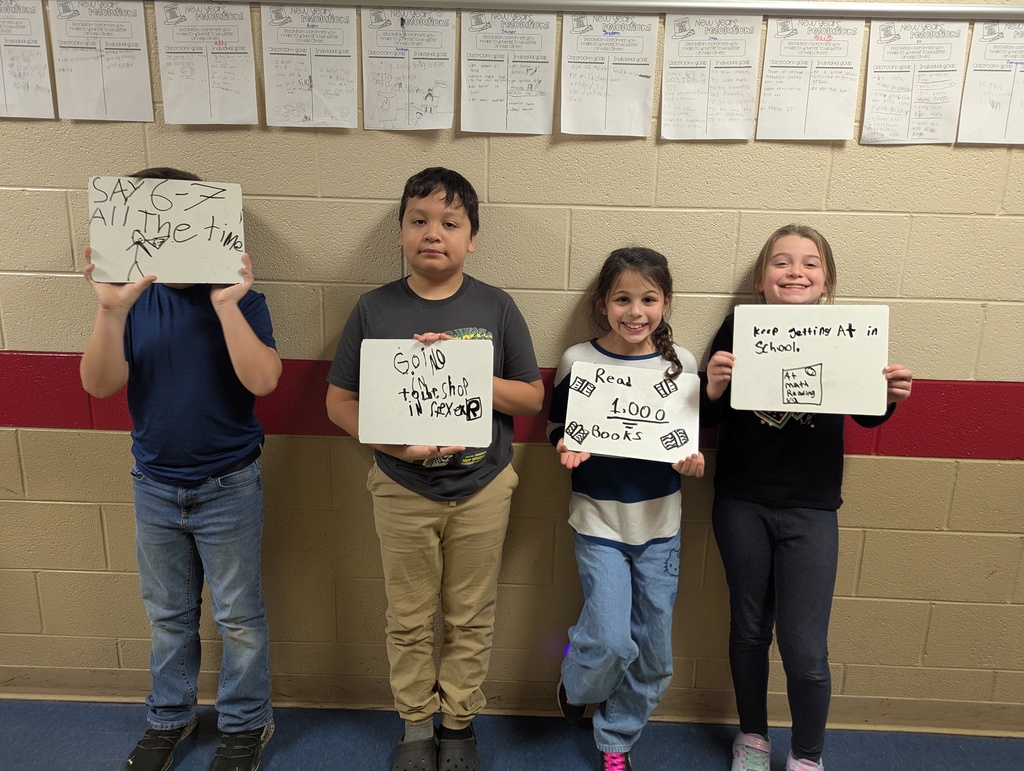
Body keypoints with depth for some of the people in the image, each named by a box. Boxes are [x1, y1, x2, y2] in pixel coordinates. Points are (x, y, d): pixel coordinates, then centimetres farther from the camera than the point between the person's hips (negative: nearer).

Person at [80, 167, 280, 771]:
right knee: (168, 613, 21)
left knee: (239, 617, 11)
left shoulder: (239, 298, -11)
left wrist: (226, 305, -32)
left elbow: (262, 380, -24)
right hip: (154, 487, 3)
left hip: (228, 488, -3)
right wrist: (112, 310, -26)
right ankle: (171, 717, 41)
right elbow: (100, 384, -12)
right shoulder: (134, 299, -3)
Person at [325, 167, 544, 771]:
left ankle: (460, 722, 37)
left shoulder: (496, 308, -5)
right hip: (402, 489, 0)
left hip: (482, 489, 0)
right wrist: (398, 446, -20)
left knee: (471, 619, 14)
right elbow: (340, 402, -3)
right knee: (409, 620, 15)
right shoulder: (375, 309, -5)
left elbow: (533, 397, -3)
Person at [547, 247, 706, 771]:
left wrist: (694, 460, -13)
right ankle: (576, 685, 27)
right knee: (612, 642, -11)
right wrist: (566, 449, -19)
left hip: (660, 525, 3)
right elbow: (557, 430, 3)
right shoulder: (577, 361, -8)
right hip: (599, 523, -2)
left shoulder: (682, 363, -2)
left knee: (653, 654, 11)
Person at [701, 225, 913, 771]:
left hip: (810, 509, 0)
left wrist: (890, 395, -12)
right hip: (741, 504, 1)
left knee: (805, 649, 1)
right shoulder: (739, 328, -6)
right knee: (749, 629, 17)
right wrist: (714, 387, -25)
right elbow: (708, 417, -4)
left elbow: (866, 415, 9)